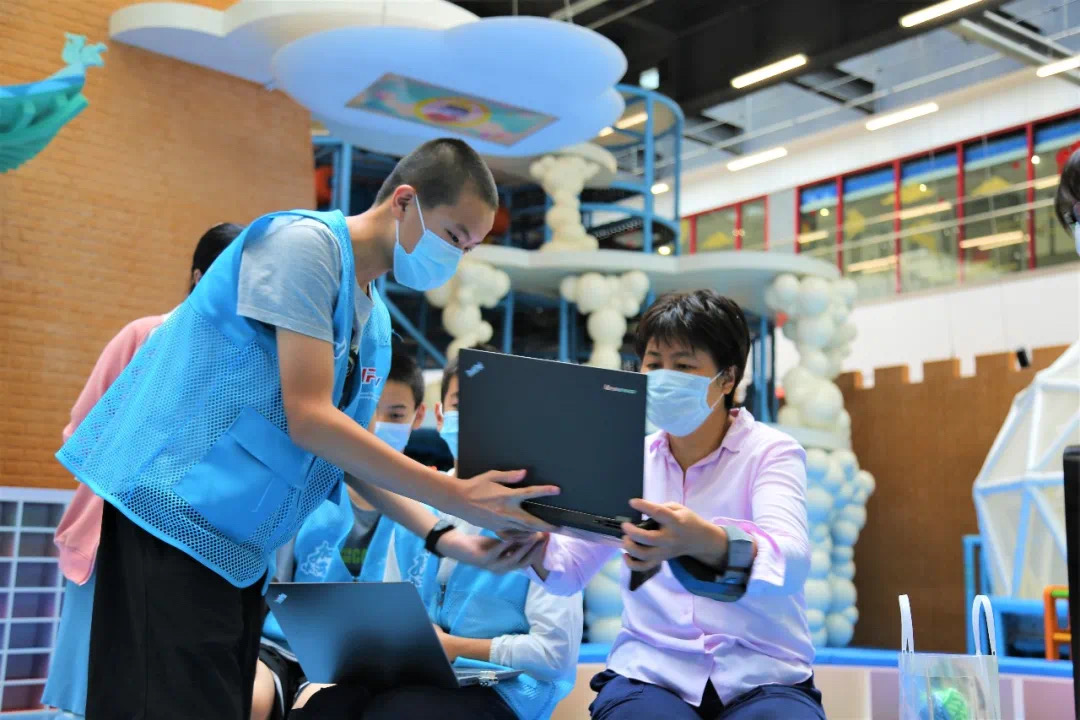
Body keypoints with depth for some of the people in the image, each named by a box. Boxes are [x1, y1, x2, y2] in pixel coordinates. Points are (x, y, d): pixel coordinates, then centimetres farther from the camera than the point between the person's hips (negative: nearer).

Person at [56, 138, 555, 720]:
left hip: (238, 537, 9)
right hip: (178, 503, -9)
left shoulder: (376, 321, 13)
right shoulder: (306, 242, -14)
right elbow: (309, 421, -22)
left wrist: (444, 537, 2)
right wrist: (456, 498, -19)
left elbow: (348, 447, 14)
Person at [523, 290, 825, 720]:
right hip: (649, 672, 2)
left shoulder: (771, 452, -3)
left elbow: (790, 560, -23)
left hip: (764, 677, -2)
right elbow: (568, 571, 7)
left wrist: (704, 543, -44)